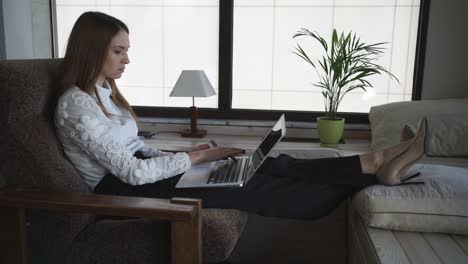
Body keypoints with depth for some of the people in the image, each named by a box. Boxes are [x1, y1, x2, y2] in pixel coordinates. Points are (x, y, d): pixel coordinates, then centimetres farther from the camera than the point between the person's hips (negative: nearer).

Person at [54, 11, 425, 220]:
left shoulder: (104, 90, 11)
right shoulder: (76, 105, -18)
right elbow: (131, 171, -23)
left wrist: (184, 155, 0)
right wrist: (194, 157, -17)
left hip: (139, 172, 8)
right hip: (119, 188, -8)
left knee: (264, 166, -10)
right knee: (248, 189, -17)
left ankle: (373, 163, -12)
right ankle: (372, 168, -14)